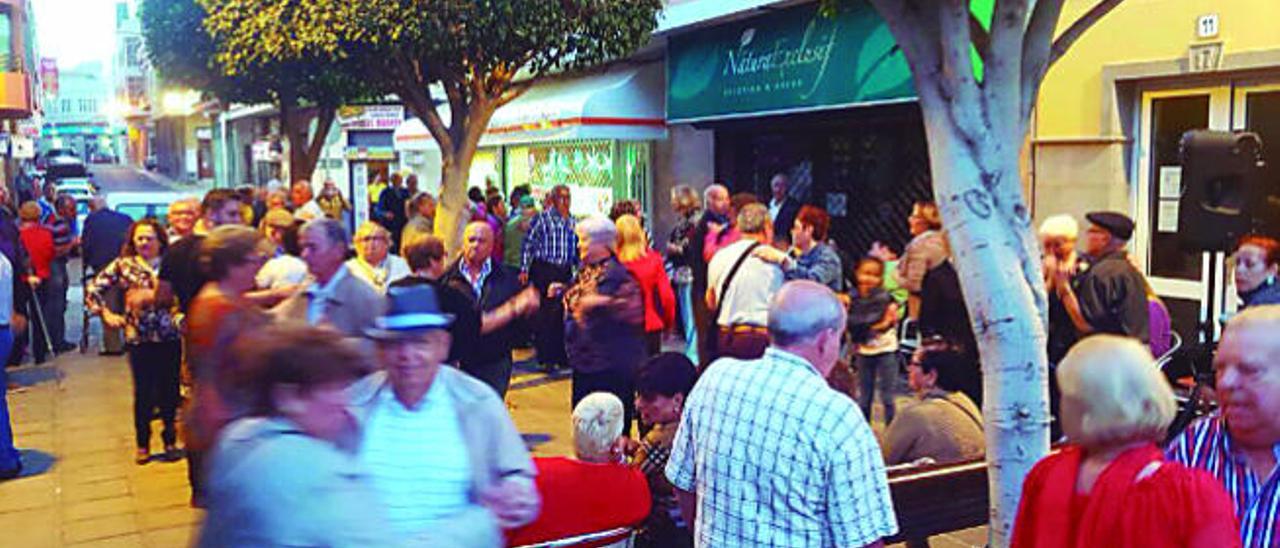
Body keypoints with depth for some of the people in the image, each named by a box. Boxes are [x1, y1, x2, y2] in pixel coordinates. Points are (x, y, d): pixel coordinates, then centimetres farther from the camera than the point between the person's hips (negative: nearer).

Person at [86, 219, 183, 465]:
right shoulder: (123, 265, 3)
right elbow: (92, 289, 6)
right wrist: (106, 314, 0)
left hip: (170, 337, 0)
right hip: (138, 339, 0)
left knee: (169, 391, 7)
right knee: (143, 393, 6)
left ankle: (170, 441, 22)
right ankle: (143, 444, 21)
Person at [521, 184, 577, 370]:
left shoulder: (572, 222, 13)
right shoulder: (542, 218, -3)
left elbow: (577, 248, 21)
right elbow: (528, 244, -5)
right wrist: (524, 269, -10)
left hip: (565, 272, 5)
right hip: (544, 271, -5)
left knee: (563, 314, 7)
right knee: (546, 314, -3)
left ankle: (561, 356, 17)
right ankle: (545, 357, 4)